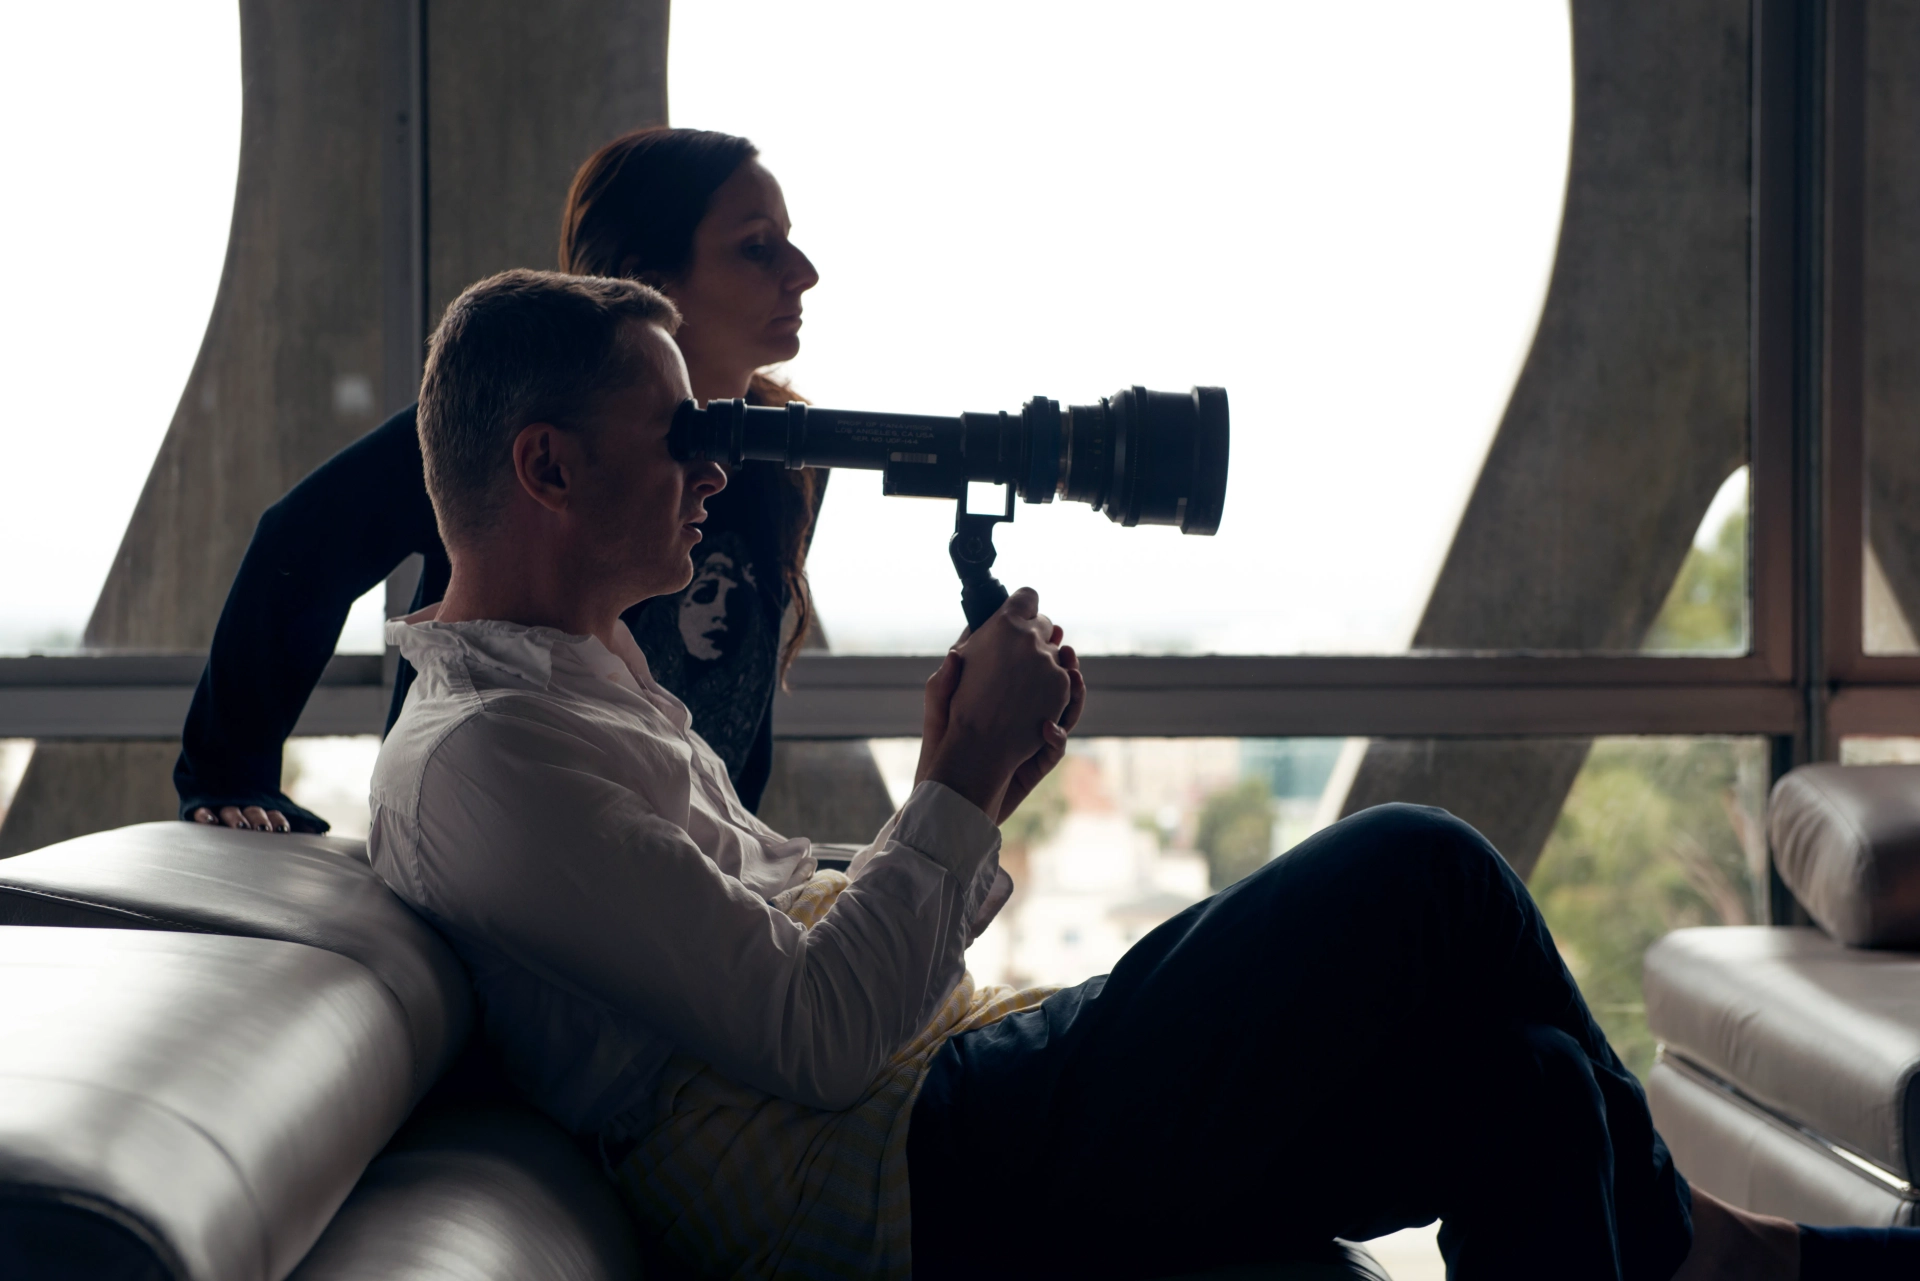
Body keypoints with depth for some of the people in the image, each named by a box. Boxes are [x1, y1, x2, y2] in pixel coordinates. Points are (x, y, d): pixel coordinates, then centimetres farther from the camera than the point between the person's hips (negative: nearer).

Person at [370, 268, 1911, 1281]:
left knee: (1518, 1086, -1)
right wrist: (970, 769, -11)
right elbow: (820, 1039, -20)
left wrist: (970, 782, 6)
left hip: (959, 1114, 10)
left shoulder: (595, 689, 22)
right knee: (1419, 872, -12)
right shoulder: (481, 755, -12)